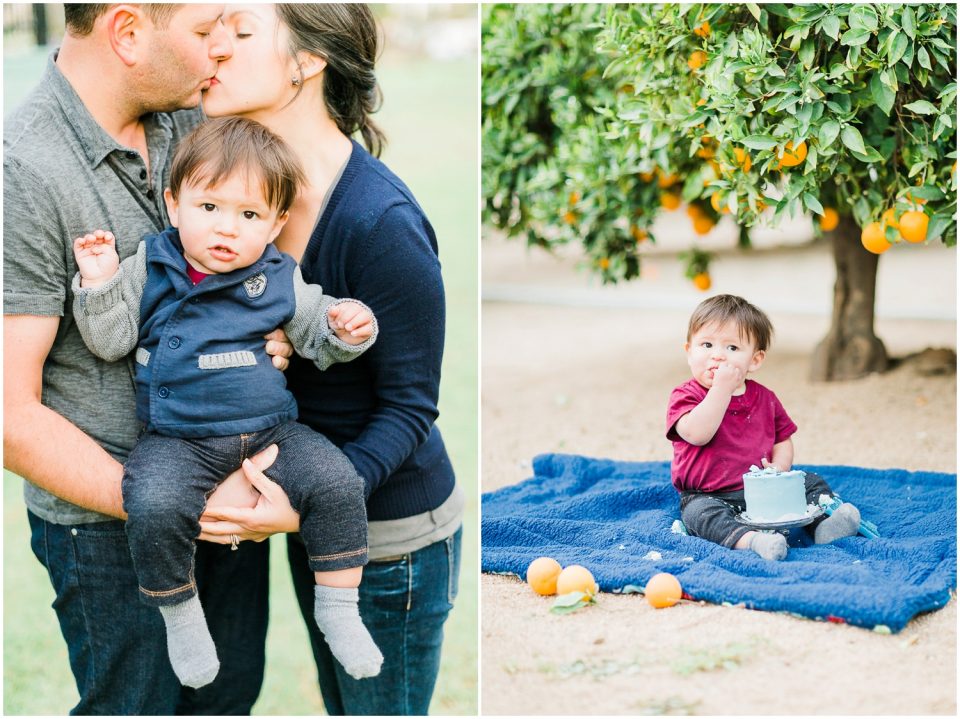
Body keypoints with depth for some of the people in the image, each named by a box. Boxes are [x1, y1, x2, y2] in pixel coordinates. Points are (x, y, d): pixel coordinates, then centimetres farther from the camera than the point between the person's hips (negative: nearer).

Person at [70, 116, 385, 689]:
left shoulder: (280, 280, 5)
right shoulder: (149, 270, 2)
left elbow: (316, 338, 16)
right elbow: (110, 341, 5)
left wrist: (346, 330, -6)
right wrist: (98, 285, -10)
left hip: (272, 427, 2)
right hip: (178, 439, -2)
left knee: (337, 484, -17)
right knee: (155, 506, -29)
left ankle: (337, 607, 2)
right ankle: (178, 610, -2)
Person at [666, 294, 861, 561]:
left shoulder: (765, 399, 8)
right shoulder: (685, 396, -8)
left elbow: (783, 441, 15)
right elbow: (697, 434, -27)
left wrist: (779, 469, -8)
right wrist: (722, 389, -27)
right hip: (710, 496, -5)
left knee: (812, 482, -1)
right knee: (701, 512, -35)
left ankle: (823, 523, -24)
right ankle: (749, 540, -57)